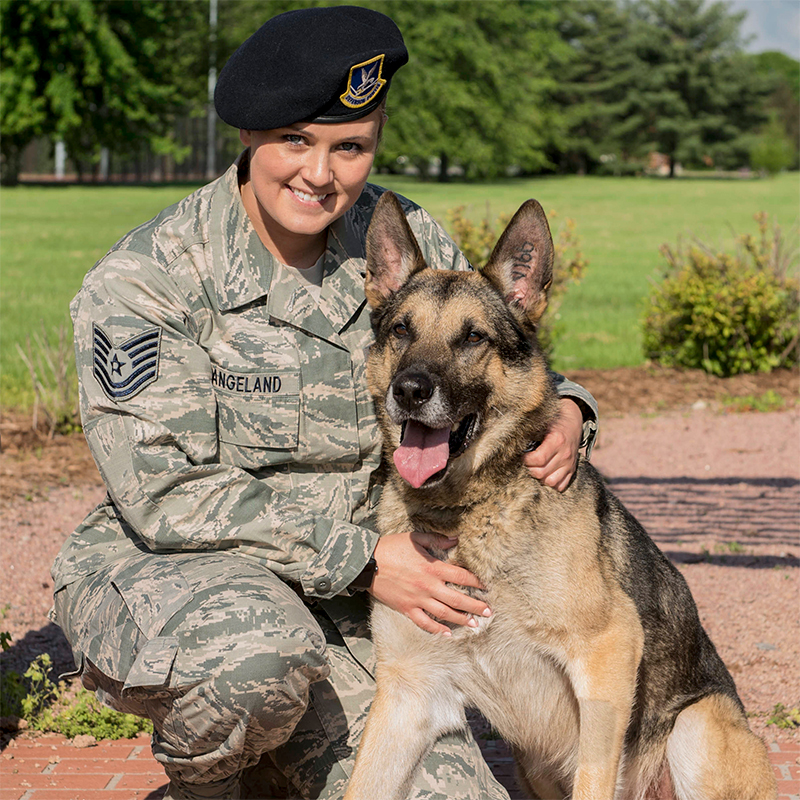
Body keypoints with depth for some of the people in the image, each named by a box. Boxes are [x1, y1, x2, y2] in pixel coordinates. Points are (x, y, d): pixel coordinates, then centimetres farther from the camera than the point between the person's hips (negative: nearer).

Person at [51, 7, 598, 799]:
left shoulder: (403, 240, -2)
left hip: (339, 603, 5)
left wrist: (563, 408, -16)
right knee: (258, 653, -38)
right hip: (156, 572, -4)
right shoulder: (143, 281, -17)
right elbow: (171, 493, -21)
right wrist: (360, 561, -26)